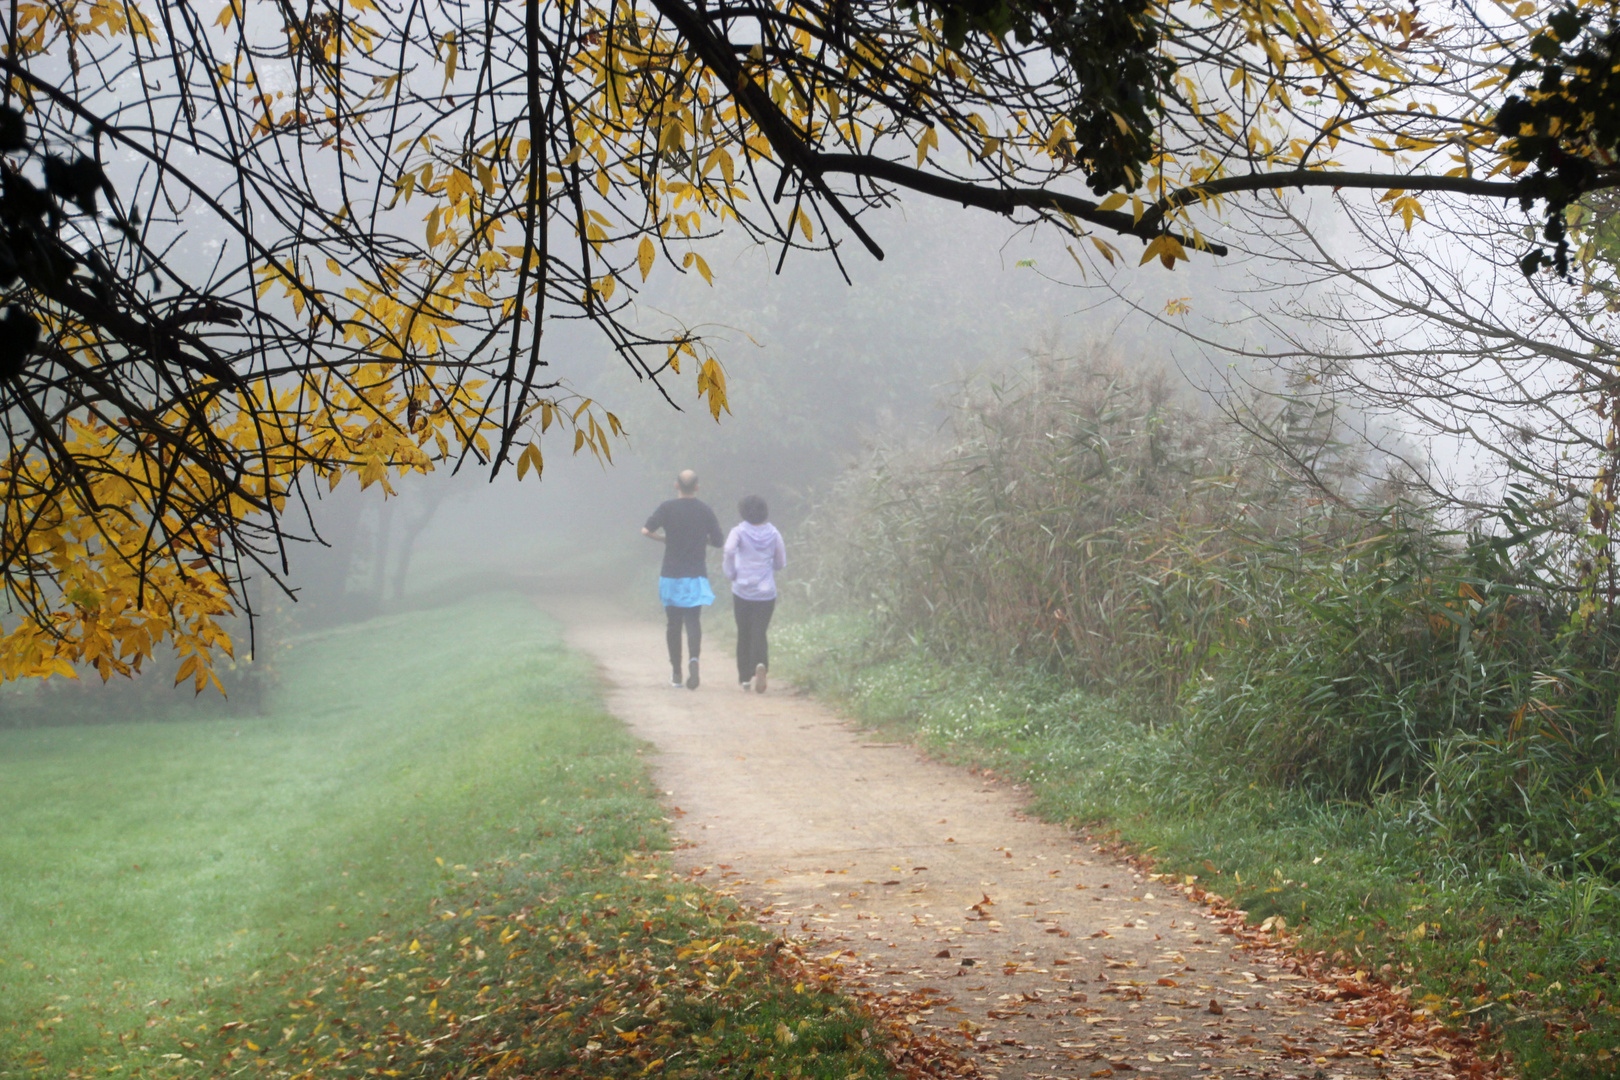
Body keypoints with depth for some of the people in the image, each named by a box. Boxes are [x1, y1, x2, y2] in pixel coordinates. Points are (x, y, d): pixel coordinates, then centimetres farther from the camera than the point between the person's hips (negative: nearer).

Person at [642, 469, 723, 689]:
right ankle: (694, 658, -30)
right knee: (693, 621, -3)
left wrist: (664, 539, 5)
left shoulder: (668, 508, -3)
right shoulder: (705, 510, 0)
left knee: (673, 623, 10)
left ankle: (675, 672, 14)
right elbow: (718, 541, 2)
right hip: (696, 576, 0)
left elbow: (646, 530, -13)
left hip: (671, 574, 0)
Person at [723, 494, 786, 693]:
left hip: (742, 592, -1)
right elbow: (781, 563, 10)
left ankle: (745, 677, 15)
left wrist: (730, 571, -8)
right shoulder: (773, 533, 4)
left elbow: (729, 550, -24)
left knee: (744, 634, 11)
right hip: (766, 593, 1)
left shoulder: (739, 531, -4)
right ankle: (761, 664, -29)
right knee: (759, 633, 0)